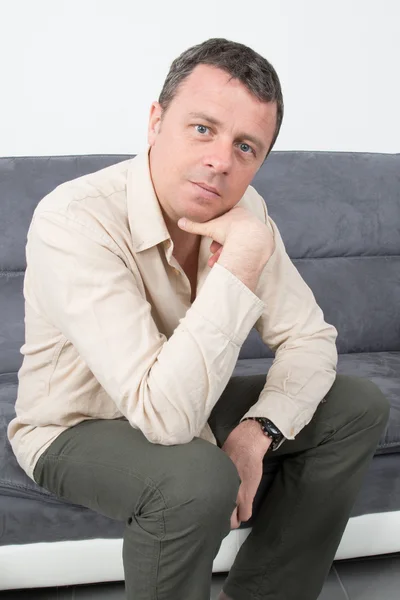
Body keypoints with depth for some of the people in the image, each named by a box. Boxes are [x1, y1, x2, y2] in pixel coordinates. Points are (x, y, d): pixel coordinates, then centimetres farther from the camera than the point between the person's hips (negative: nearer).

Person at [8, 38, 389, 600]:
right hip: (77, 428, -6)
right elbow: (165, 415, -39)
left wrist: (259, 430, -22)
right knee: (198, 479, -37)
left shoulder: (243, 209, -10)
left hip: (185, 403, 7)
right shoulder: (72, 221, -32)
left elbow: (311, 337, -5)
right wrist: (242, 258, -38)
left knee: (360, 405, -2)